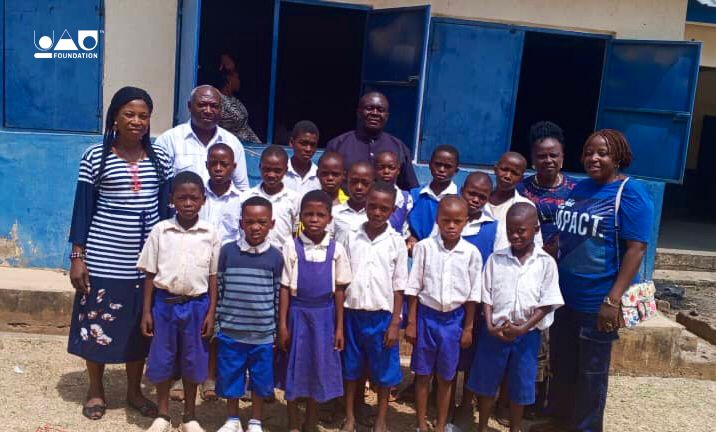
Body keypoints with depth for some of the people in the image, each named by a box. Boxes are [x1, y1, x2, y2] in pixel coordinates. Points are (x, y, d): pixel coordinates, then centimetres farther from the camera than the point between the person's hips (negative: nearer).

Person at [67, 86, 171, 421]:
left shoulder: (160, 157, 3)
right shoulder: (95, 156, -4)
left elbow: (164, 207, 8)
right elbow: (83, 208, -3)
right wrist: (77, 257, -5)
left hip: (147, 259, 3)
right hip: (103, 258, -2)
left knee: (141, 325, 11)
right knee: (98, 323, 7)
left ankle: (134, 390, 29)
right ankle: (96, 390, 27)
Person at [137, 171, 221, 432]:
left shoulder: (210, 234, -3)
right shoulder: (160, 231, -3)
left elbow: (213, 276, 1)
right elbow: (150, 274, 1)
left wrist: (211, 312, -2)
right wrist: (146, 311, -1)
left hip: (196, 305, 0)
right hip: (165, 303, 0)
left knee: (192, 361, 11)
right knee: (161, 360, 9)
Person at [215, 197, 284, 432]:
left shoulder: (275, 256, -3)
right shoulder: (228, 251, -4)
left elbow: (278, 296, 2)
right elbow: (218, 290, 2)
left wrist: (278, 329, 4)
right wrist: (216, 323, 3)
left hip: (263, 333, 0)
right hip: (231, 331, 0)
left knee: (260, 380, 12)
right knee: (230, 377, 12)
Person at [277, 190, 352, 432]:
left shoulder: (336, 249, -3)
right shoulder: (292, 247, -7)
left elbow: (339, 290, 1)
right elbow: (285, 288, -4)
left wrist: (339, 327, 2)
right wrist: (282, 325, -5)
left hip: (324, 314, 1)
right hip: (297, 312, -1)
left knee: (319, 368, 10)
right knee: (294, 368, 8)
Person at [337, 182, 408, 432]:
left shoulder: (396, 242, -5)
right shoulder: (350, 237, -2)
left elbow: (398, 287, -2)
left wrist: (395, 323, -6)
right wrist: (338, 318, -1)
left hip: (382, 316, -1)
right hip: (352, 313, 1)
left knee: (383, 370, 10)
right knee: (350, 368, 13)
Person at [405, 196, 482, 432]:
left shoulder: (471, 253, -6)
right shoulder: (424, 247, -8)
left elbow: (472, 293, 2)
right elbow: (413, 288, -3)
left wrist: (468, 328, 3)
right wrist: (411, 322, -3)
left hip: (453, 319, 1)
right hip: (426, 315, 0)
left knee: (445, 377, 12)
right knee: (423, 374, 11)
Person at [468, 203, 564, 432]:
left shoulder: (546, 263, -6)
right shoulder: (496, 259, -2)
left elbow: (547, 302, -8)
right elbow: (486, 296, 0)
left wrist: (523, 328, -16)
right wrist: (489, 326, -12)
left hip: (527, 334, -1)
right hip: (494, 331, 1)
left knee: (520, 385, 12)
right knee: (486, 382, 11)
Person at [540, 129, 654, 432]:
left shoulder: (630, 193, -13)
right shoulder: (579, 188, 8)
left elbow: (637, 249, -19)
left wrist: (612, 300, -24)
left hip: (597, 301, -7)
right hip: (564, 295, 7)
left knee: (591, 370, 10)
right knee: (561, 363, 19)